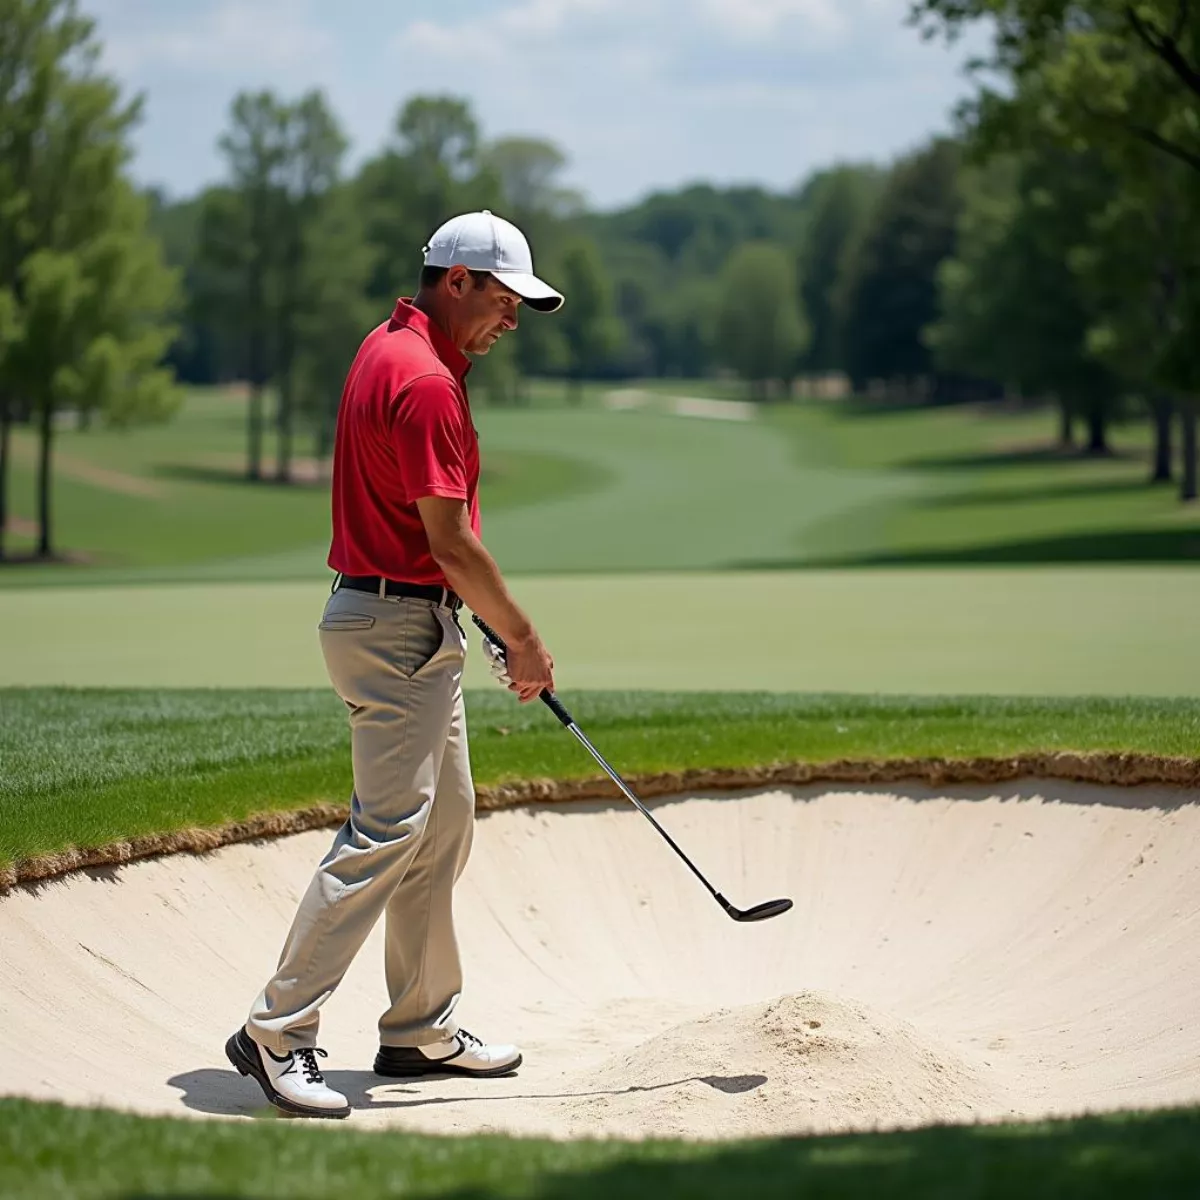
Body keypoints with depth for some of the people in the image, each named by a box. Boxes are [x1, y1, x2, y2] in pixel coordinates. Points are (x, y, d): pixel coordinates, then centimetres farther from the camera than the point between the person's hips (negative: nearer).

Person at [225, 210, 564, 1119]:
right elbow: (450, 540, -19)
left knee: (443, 824, 14)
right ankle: (278, 1033, -10)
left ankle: (423, 1029, 20)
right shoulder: (424, 380, -19)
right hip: (399, 626, -11)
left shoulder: (391, 351, 14)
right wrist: (524, 638, -9)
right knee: (386, 831, -11)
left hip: (414, 625, 11)